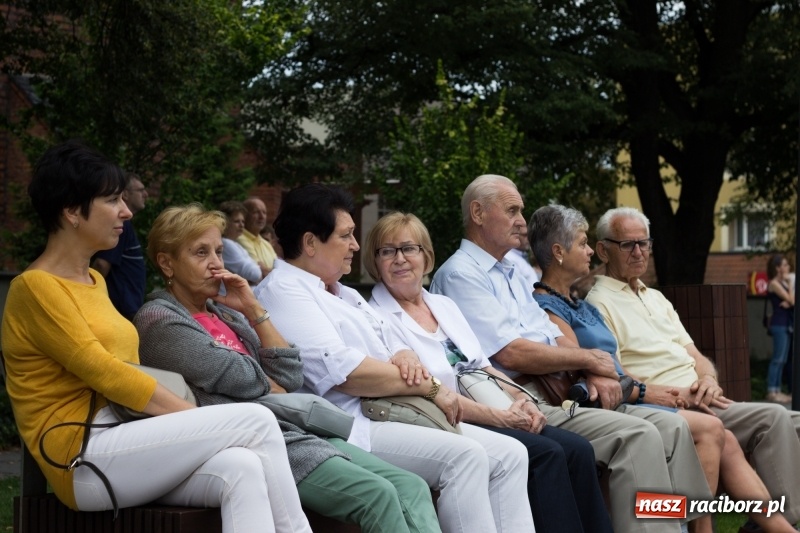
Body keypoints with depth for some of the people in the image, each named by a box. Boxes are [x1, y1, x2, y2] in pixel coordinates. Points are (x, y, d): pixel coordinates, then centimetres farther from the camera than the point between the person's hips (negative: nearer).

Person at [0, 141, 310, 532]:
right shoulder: (35, 287, -7)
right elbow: (105, 374, -14)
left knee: (241, 470, -23)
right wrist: (199, 419, -12)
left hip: (123, 443, 7)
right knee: (256, 421, -20)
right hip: (83, 460, -7)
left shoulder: (93, 280, 20)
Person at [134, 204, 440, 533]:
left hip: (294, 431, 8)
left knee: (410, 486, -10)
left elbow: (290, 377, 11)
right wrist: (275, 388, 9)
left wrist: (254, 310, 7)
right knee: (376, 495, -25)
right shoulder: (158, 320, 0)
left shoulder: (226, 313, 22)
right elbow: (235, 377, -10)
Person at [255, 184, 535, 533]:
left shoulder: (344, 294, 24)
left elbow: (394, 347, 24)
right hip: (350, 429, -10)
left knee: (510, 454, -4)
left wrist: (407, 359, -3)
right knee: (464, 455, -27)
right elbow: (345, 373, -18)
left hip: (392, 416, 10)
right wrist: (429, 388, -12)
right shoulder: (283, 292, -7)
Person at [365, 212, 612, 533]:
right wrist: (499, 417, -18)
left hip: (495, 414, 8)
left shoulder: (444, 305, 19)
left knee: (577, 449, -11)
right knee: (547, 454, -24)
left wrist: (520, 398, -1)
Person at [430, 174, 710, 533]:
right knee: (637, 435, -24)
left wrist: (594, 373, -1)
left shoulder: (511, 274, 23)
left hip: (558, 392, 9)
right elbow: (511, 354, -16)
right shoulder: (461, 274, -7)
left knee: (671, 427, -2)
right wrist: (588, 358, -6)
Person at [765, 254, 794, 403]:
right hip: (779, 324, -9)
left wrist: (789, 303, -12)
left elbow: (792, 301, 9)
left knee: (782, 359, 8)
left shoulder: (782, 283, 15)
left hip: (786, 324, 9)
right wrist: (789, 283, -6)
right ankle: (771, 392, -8)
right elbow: (791, 300, -15)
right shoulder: (774, 283, -11)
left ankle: (777, 390, 11)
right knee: (778, 358, -9)